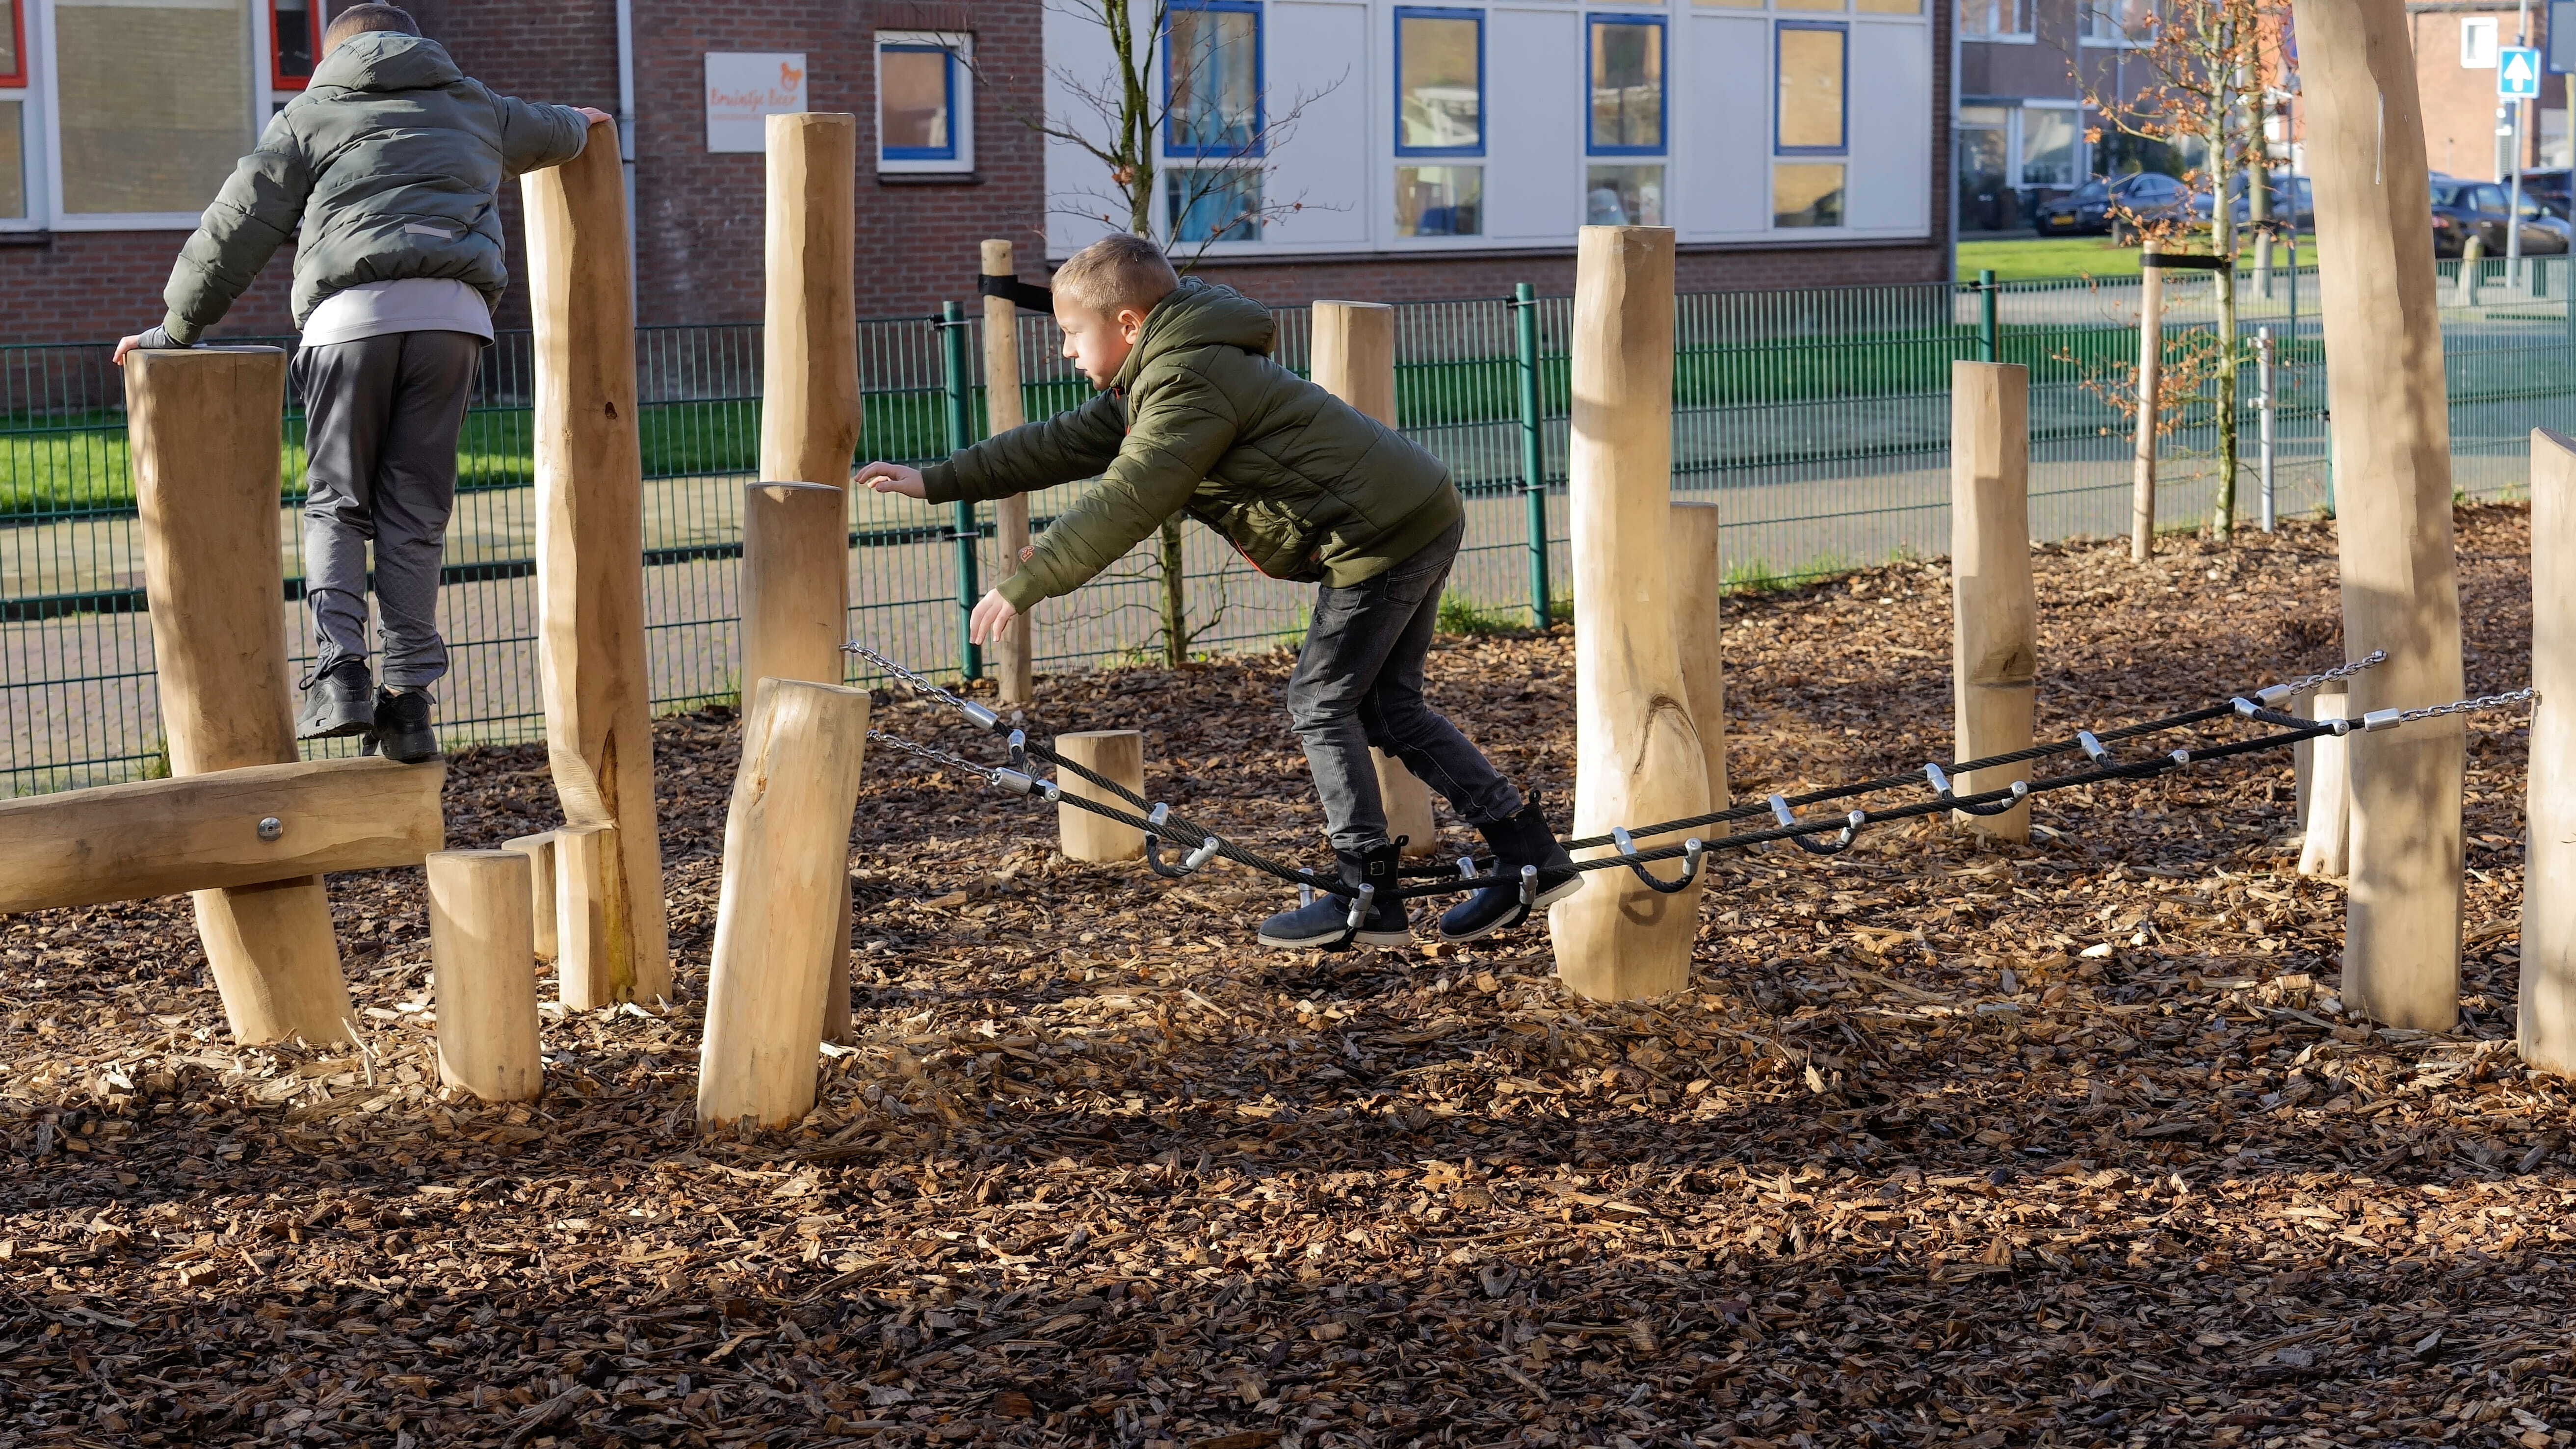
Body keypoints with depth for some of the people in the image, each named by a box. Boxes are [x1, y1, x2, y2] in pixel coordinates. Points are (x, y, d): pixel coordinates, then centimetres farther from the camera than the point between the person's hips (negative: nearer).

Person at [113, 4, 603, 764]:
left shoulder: (312, 112, 17)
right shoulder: (473, 106, 26)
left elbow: (237, 228, 13)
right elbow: (551, 133, 47)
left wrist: (177, 327, 21)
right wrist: (579, 122, 72)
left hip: (353, 316, -2)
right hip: (453, 312, 2)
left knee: (336, 502, 5)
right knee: (416, 512, 4)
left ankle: (339, 669, -12)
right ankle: (408, 697, 0)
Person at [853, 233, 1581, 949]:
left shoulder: (1188, 383, -16)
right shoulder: (1159, 379, 17)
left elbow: (1122, 506, -22)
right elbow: (1064, 444, 20)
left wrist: (1022, 586, -19)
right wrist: (936, 481, 20)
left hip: (1380, 534, -10)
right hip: (1422, 517, 10)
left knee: (1321, 703, -2)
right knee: (1386, 705, 14)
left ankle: (1369, 898, 3)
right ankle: (1533, 857, 13)